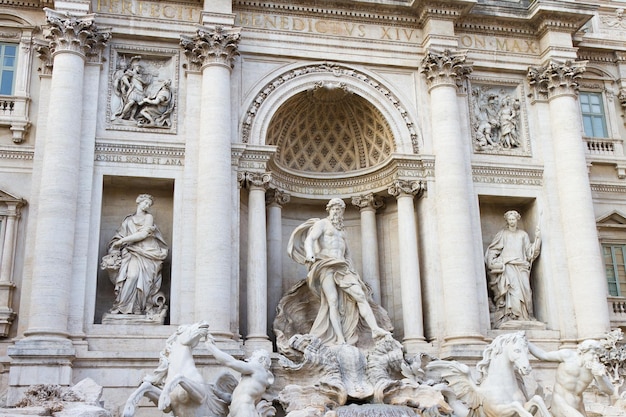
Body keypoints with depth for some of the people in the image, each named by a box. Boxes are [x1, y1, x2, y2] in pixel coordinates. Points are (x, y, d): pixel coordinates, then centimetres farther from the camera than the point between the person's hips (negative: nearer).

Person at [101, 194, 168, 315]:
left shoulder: (148, 217, 11)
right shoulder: (129, 220, 20)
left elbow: (143, 234, -2)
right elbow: (120, 236, 16)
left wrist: (123, 240, -2)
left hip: (147, 253, -1)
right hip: (132, 253, 1)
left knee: (142, 280, -18)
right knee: (132, 275, -24)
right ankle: (122, 307, -24)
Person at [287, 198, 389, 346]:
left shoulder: (342, 231, 28)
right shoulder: (321, 223, 7)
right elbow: (309, 240, -11)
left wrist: (352, 271, 18)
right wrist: (310, 253, -32)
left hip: (342, 268, 6)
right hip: (325, 266, -6)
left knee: (360, 295, -13)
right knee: (333, 301, -18)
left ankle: (375, 329, -24)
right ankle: (341, 340, -25)